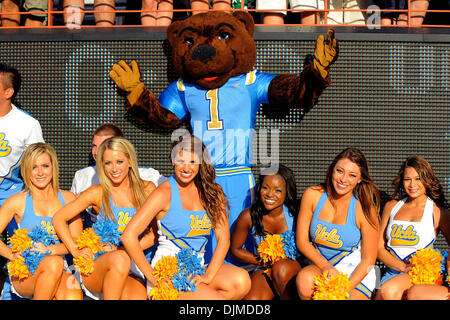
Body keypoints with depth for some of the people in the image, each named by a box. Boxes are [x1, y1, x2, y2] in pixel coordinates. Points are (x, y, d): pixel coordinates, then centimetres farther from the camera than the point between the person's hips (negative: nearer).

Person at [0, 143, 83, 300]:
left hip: (58, 274, 1)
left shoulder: (68, 198, 8)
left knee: (74, 296, -32)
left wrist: (50, 250, -13)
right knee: (54, 262, -35)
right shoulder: (18, 201, 1)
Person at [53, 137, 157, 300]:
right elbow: (58, 218, 3)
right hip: (95, 267, -1)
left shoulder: (147, 189, 7)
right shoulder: (98, 193, 2)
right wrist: (76, 250, -9)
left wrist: (124, 249, -8)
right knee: (119, 259, -35)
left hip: (130, 271, 1)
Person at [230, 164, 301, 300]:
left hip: (294, 267, 1)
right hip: (265, 270, 0)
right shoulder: (248, 216, -9)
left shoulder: (295, 213, -13)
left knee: (281, 268, -35)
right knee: (250, 302, -28)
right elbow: (235, 249, 4)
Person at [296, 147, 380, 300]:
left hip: (356, 272, -2)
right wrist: (325, 266, -18)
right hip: (319, 264, 2)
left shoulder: (364, 209, -12)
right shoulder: (313, 195, -5)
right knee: (304, 278, -32)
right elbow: (302, 241, -2)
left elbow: (368, 259, -8)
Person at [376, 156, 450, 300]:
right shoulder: (391, 206, 14)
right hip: (392, 271, 4)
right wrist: (403, 267, -7)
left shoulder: (438, 212, 5)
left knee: (388, 291, -32)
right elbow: (379, 247, 10)